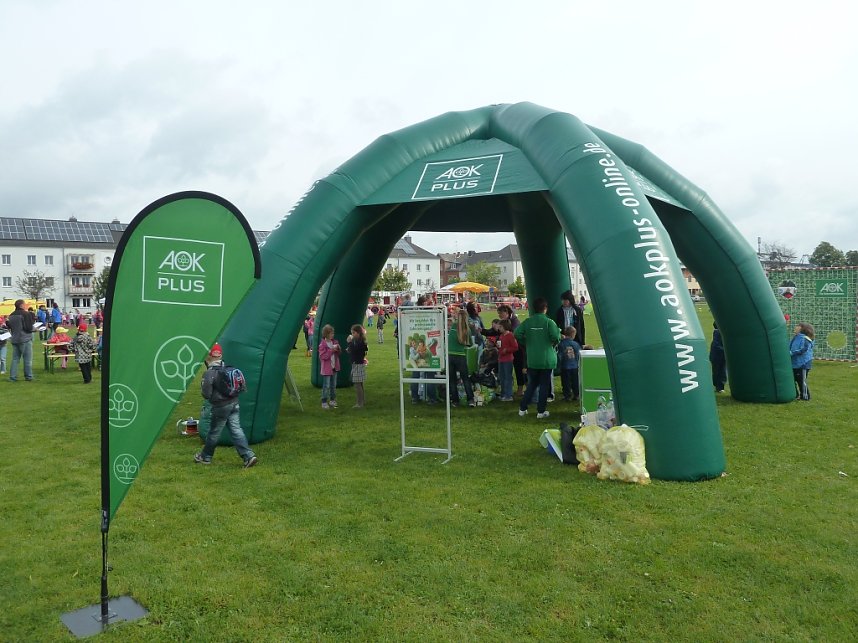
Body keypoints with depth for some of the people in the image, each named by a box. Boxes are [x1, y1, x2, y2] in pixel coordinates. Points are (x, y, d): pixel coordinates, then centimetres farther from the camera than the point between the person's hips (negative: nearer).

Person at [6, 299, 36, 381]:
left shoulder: (11, 315, 8)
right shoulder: (26, 314, -13)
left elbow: (9, 327, 13)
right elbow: (29, 328, -18)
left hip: (14, 340, 7)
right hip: (25, 339, -6)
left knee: (15, 358, 11)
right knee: (27, 359, 2)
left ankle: (13, 376, 9)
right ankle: (28, 377, 5)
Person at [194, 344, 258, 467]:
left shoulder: (209, 373, -14)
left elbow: (206, 394, -13)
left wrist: (208, 398, 9)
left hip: (221, 406, -6)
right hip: (234, 403, 6)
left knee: (214, 432, 10)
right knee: (235, 429, 5)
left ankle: (205, 457, 30)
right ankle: (249, 456, -4)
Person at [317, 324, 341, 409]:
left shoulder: (334, 342, 5)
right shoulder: (322, 344, -13)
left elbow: (338, 354, 14)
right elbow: (322, 356, -18)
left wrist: (338, 349, -8)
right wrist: (331, 350, -23)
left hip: (334, 367, 6)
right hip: (327, 368, -6)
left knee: (333, 385, 14)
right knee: (326, 386, -2)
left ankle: (332, 400, 26)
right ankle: (324, 402, 6)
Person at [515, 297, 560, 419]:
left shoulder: (527, 322, -2)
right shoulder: (548, 322, -12)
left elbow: (517, 333, -9)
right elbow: (556, 337, -21)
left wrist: (526, 343, 5)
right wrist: (554, 343, 2)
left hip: (532, 360, 4)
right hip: (547, 359, -3)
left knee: (532, 384, 16)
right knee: (544, 385, 7)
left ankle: (522, 408, 15)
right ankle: (541, 411, 11)